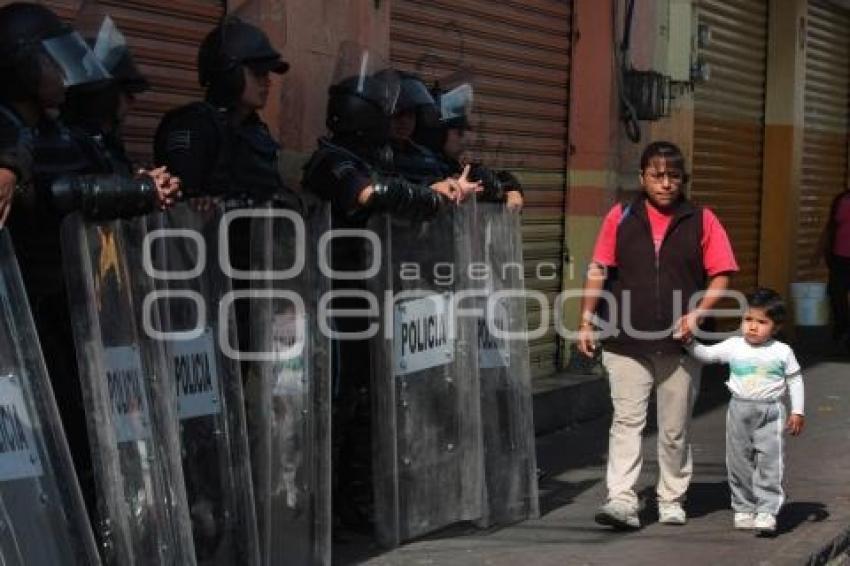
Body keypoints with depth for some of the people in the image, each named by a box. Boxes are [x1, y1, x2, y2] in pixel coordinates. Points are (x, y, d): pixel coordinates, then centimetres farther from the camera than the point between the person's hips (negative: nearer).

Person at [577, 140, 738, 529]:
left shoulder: (701, 220, 2)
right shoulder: (620, 217, 3)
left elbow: (721, 276, 1)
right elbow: (598, 271, 6)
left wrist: (697, 313, -13)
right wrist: (587, 322, 1)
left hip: (679, 345, 1)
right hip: (626, 343, 0)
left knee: (675, 430, 10)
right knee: (627, 421, -6)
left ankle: (671, 500, 23)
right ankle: (621, 501, -8)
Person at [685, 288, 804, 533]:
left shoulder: (782, 352, 0)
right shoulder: (733, 347, 3)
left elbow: (795, 380, 7)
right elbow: (705, 355, 11)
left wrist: (797, 412, 3)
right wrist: (690, 341, -5)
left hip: (770, 413, -2)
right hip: (739, 411, 2)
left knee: (770, 462, -9)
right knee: (739, 462, 7)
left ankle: (767, 511, -5)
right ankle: (744, 508, 18)